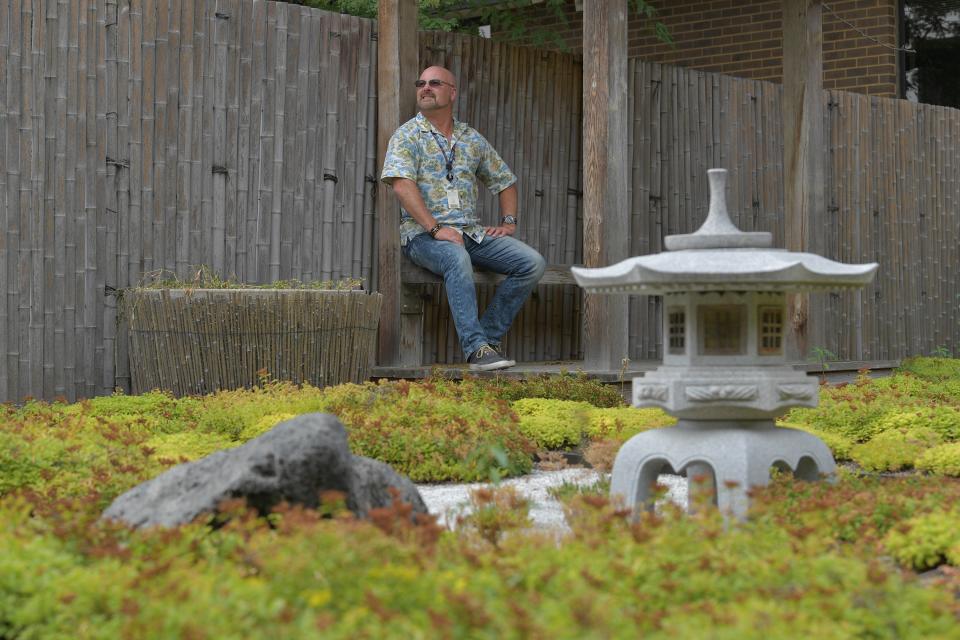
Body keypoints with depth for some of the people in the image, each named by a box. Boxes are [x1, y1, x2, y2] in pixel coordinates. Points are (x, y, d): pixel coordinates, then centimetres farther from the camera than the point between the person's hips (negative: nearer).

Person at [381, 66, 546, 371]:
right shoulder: (407, 136, 1)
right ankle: (476, 347, -38)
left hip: (472, 232, 6)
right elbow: (402, 185, -14)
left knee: (532, 262, -13)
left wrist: (508, 222, 11)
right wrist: (436, 228, -23)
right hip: (423, 234, -5)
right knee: (458, 259, -39)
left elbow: (505, 180, 27)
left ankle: (490, 334, -7)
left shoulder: (472, 139, 17)